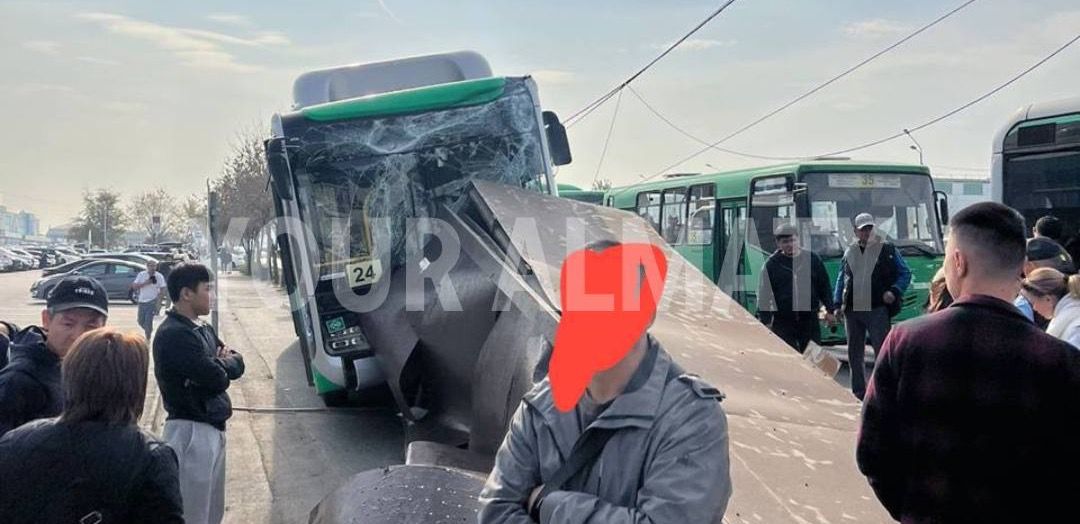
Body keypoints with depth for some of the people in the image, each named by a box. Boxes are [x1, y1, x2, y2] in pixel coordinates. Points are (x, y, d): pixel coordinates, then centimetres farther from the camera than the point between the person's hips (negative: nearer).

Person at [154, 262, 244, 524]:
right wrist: (223, 363, -1)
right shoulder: (173, 335, -19)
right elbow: (217, 380, -22)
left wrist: (220, 362, -9)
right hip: (191, 431, -9)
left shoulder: (203, 329, 11)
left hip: (213, 428, 9)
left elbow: (237, 364, 12)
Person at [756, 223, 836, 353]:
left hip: (810, 319, 2)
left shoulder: (813, 259, 5)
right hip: (782, 322, -1)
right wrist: (765, 321, -4)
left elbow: (825, 287, 12)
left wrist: (830, 310, 6)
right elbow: (764, 295, 1)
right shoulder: (771, 264, 0)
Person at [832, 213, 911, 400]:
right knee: (854, 352, 10)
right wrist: (838, 303, 11)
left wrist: (894, 291, -11)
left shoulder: (888, 250, 2)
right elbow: (841, 279, 20)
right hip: (852, 310, 5)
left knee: (881, 350, -8)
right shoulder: (849, 253, 14)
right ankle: (858, 392, 21)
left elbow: (905, 274, 5)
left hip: (878, 309, -4)